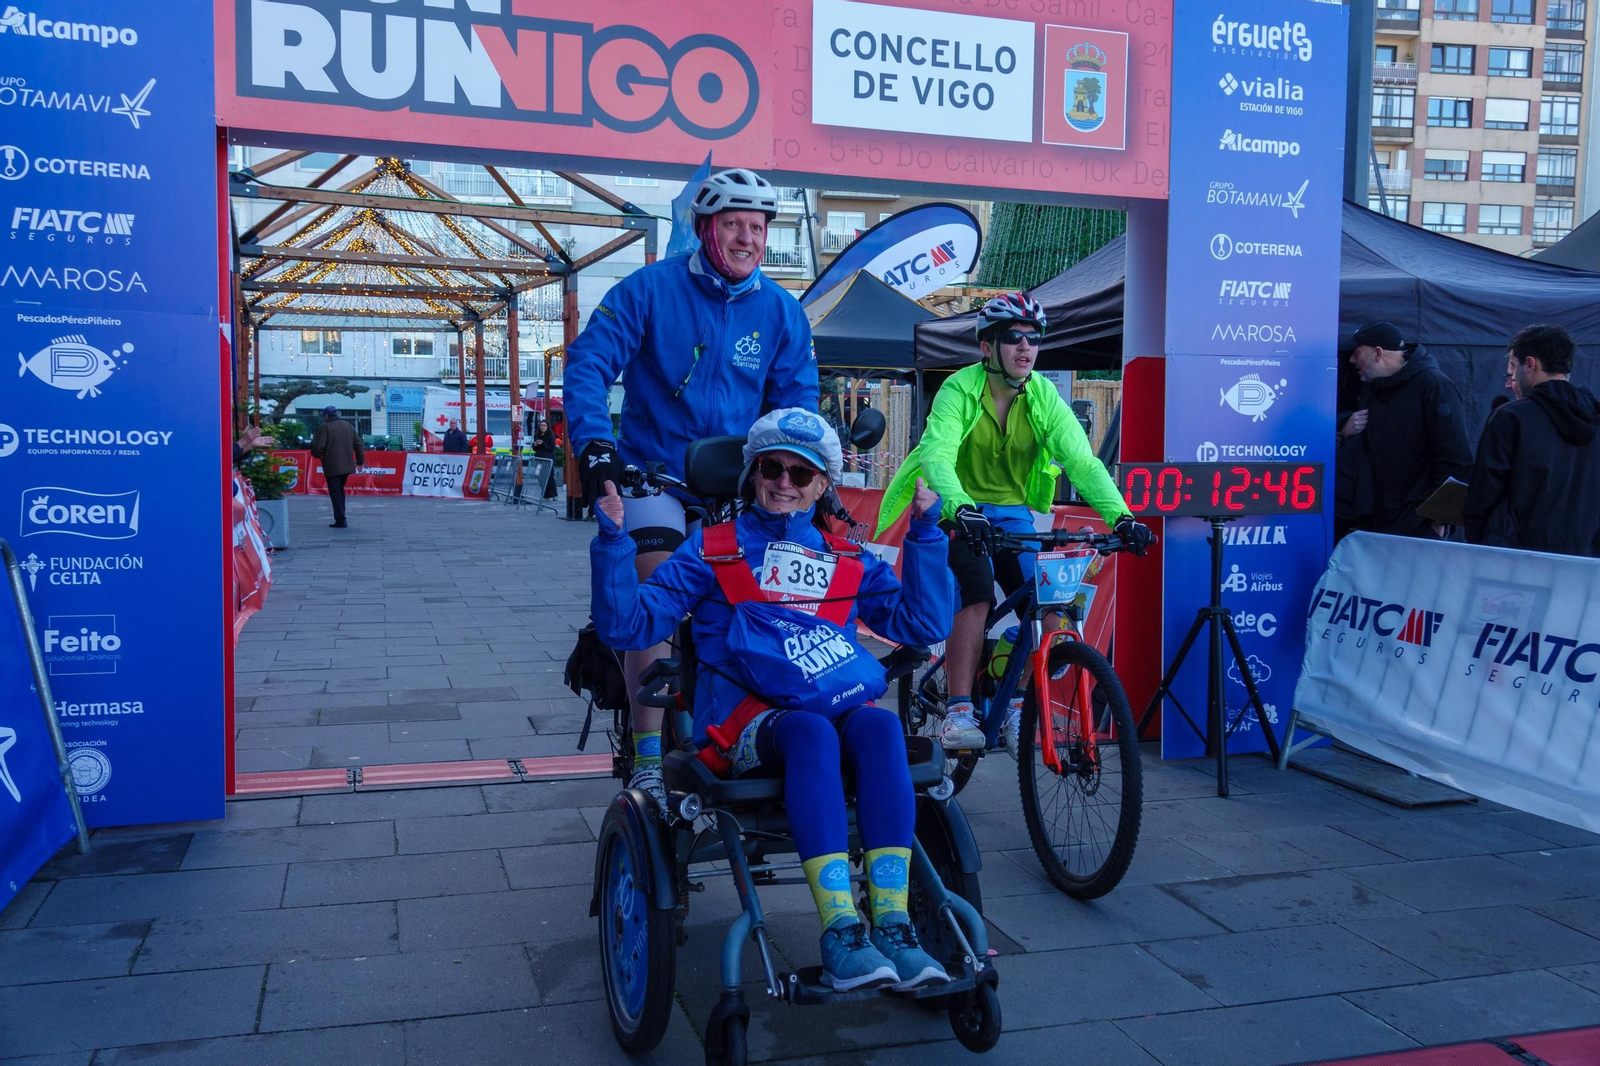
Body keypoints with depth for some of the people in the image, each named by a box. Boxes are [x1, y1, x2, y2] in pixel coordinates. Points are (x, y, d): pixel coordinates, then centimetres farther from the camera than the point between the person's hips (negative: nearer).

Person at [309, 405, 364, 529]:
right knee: (340, 491, 19)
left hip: (332, 467, -6)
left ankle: (341, 521, -4)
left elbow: (317, 447, -19)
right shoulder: (348, 426, 8)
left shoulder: (324, 428, -11)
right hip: (347, 466, 6)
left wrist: (318, 455, 3)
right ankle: (340, 518, 21)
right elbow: (358, 444, 9)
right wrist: (360, 460, 17)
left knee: (335, 493, -1)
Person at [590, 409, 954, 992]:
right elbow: (628, 624, 7)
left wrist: (924, 532, 12)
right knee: (811, 730, -36)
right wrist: (613, 540, -5)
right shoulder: (711, 550, 16)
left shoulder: (848, 561, 24)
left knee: (880, 724, -32)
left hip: (838, 708, 3)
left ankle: (891, 925, -35)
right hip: (743, 722, -2)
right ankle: (839, 934, -40)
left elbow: (921, 623, 16)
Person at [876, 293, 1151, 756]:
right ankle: (958, 713, -20)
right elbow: (936, 456, -30)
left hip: (1013, 515, 4)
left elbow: (1082, 460, -15)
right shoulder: (960, 389, -15)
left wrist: (1120, 516, -31)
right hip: (959, 515, -4)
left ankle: (1017, 713, 2)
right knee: (977, 596, -28)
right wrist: (962, 509, -50)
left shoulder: (1044, 396, -5)